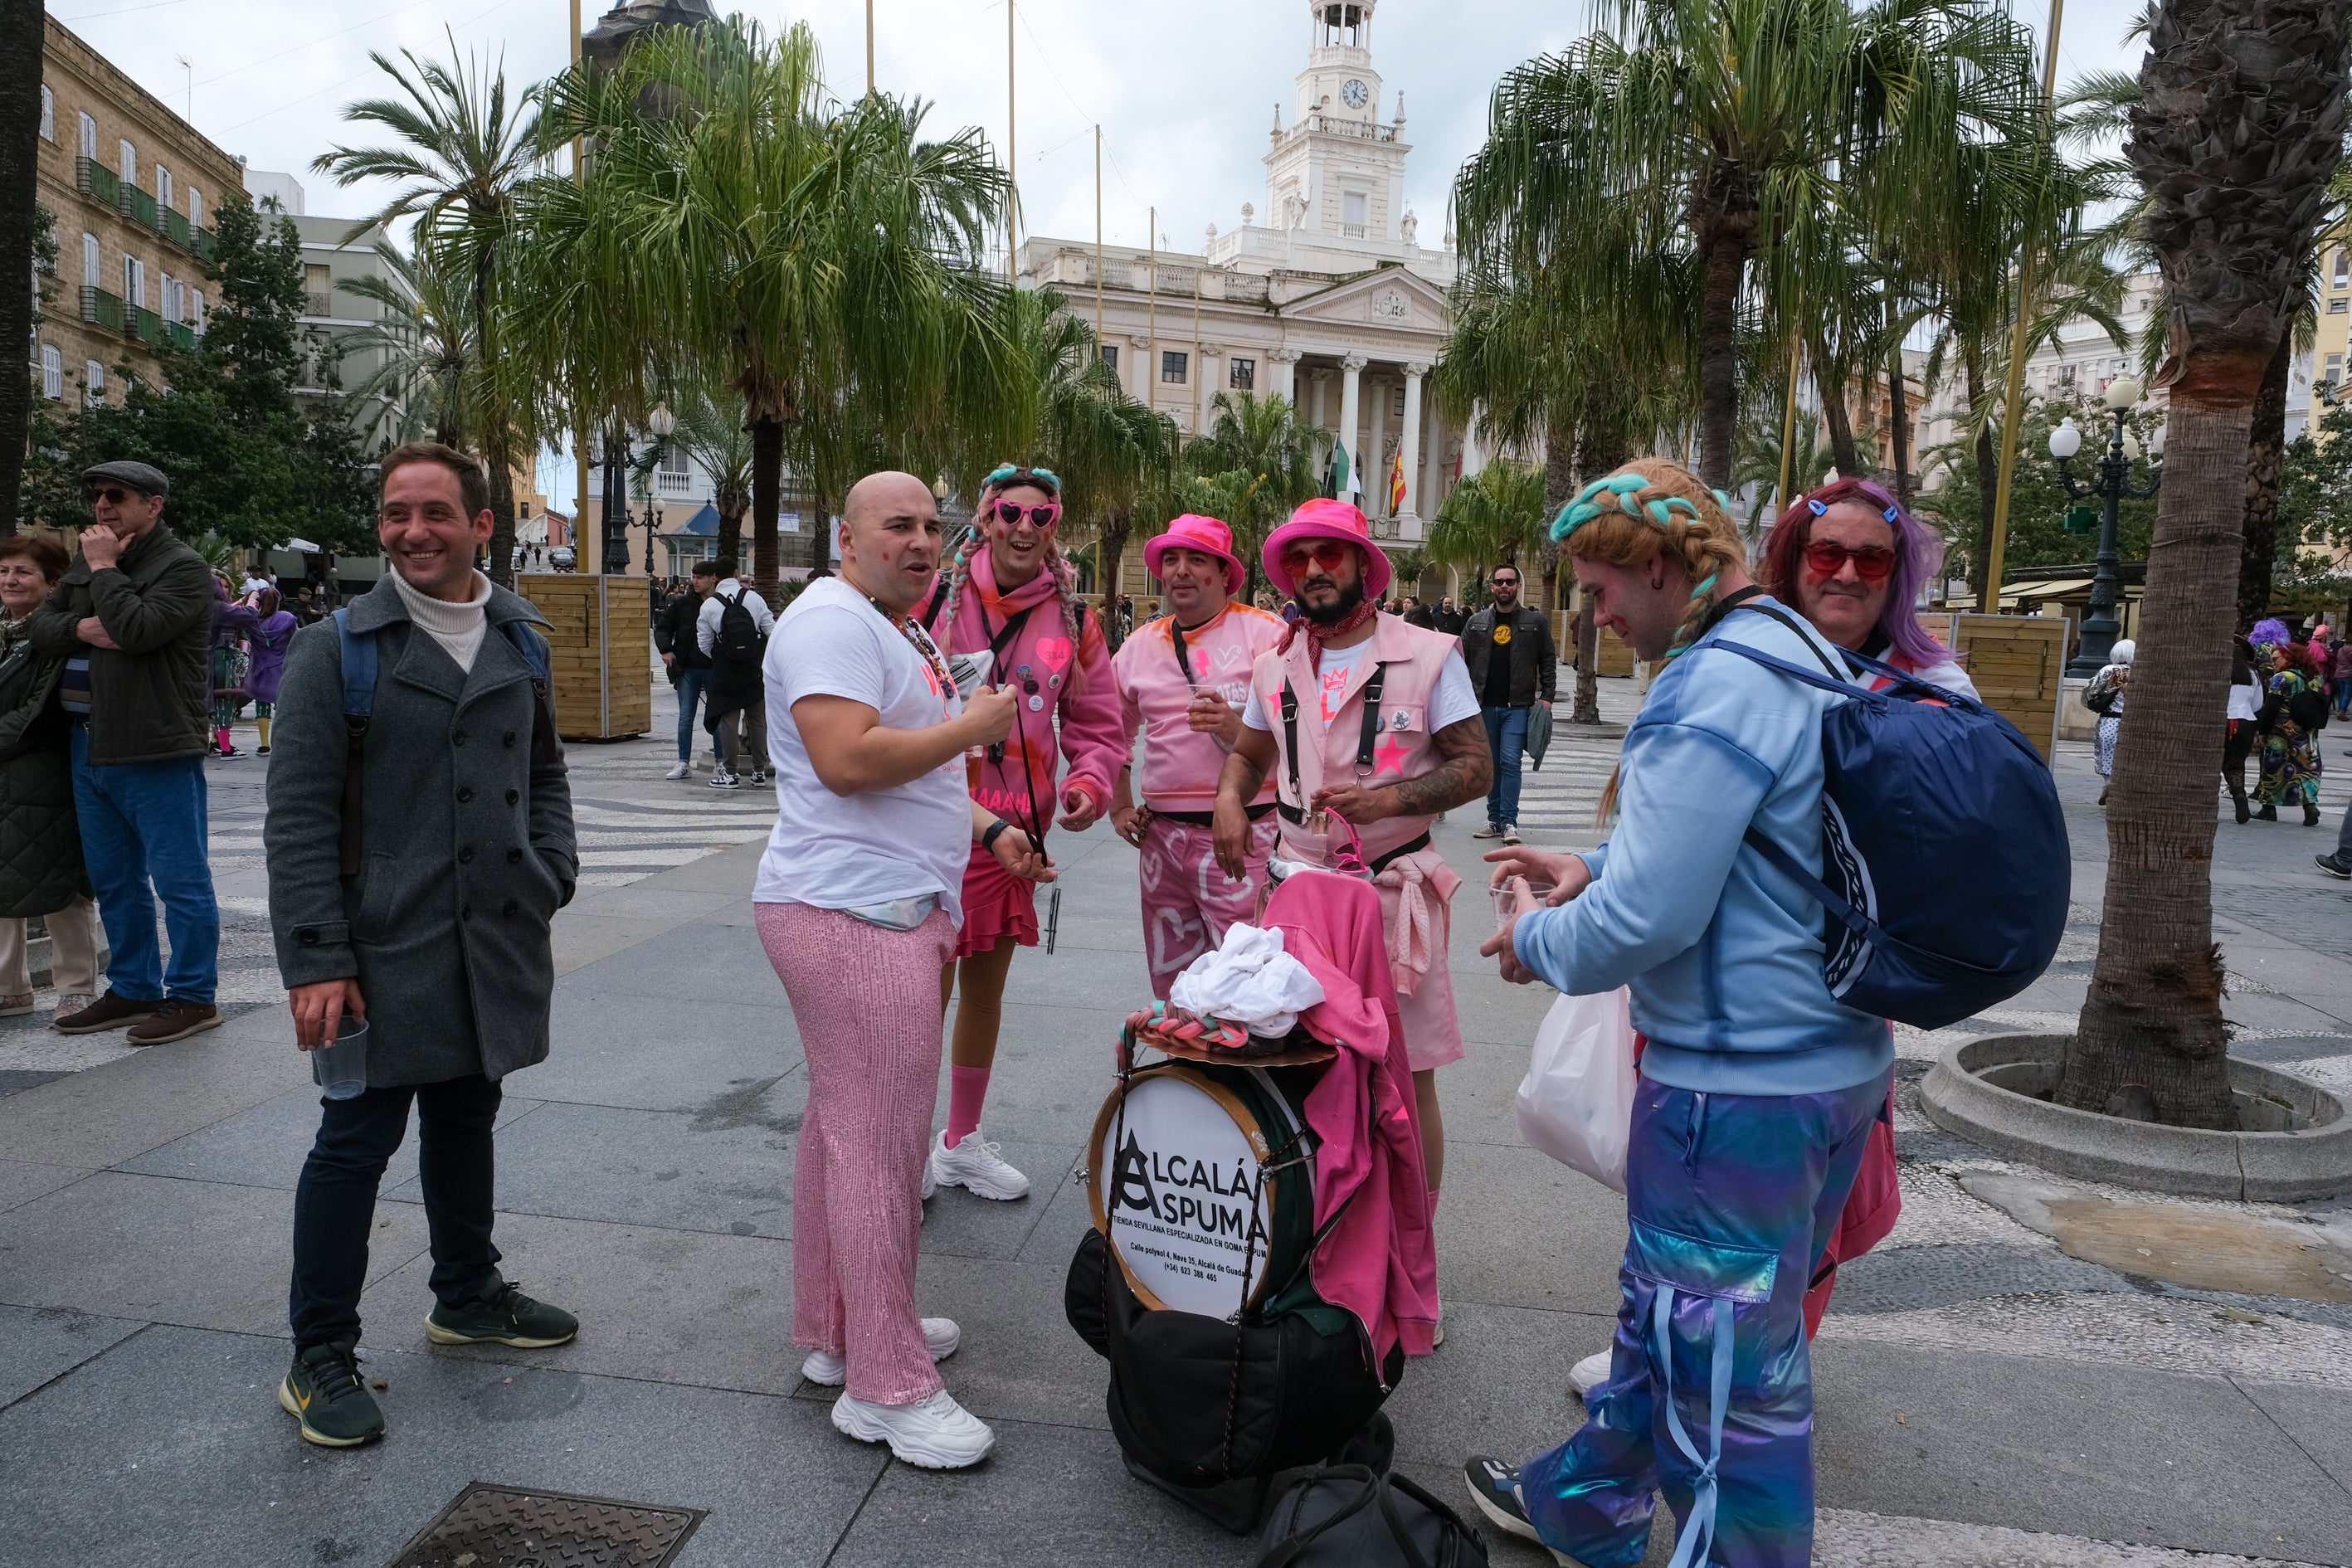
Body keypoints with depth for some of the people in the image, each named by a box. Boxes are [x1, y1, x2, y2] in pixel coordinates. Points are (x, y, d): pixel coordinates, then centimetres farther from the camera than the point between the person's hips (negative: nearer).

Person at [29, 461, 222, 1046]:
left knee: (180, 880, -2)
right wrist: (82, 628, -8)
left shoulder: (183, 567, -8)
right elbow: (38, 628, 12)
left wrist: (105, 570, -10)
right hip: (90, 749, 9)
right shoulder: (88, 562, 17)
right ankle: (134, 989, 26)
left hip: (155, 753, -9)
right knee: (114, 881, 16)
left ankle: (193, 997, 6)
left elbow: (137, 630, -22)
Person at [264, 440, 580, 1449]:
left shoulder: (518, 643, 9)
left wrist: (552, 874, 4)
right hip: (386, 949, -5)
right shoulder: (336, 649, -7)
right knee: (357, 1141, 2)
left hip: (497, 943, 5)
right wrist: (316, 961, -15)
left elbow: (544, 773, 19)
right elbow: (298, 817, -10)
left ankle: (466, 1296, 37)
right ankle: (319, 1357, 18)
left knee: (466, 1119, 19)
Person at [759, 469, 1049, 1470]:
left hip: (880, 908, 11)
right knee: (880, 1143, -7)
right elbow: (848, 759, -25)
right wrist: (972, 727, -14)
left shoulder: (891, 632, 23)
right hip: (857, 914, -11)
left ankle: (834, 1333, 31)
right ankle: (888, 1387, 3)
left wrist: (990, 831, 16)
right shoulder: (832, 620, -12)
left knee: (840, 1125, 17)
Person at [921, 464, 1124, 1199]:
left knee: (987, 983, 16)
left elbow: (1098, 724, 12)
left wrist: (1089, 783, -6)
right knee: (928, 987, -2)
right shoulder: (937, 598, -6)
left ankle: (963, 1140, 35)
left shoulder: (1073, 620, 4)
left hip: (1015, 828, 4)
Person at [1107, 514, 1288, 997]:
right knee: (1170, 984, 14)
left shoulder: (1264, 634, -3)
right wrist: (1120, 807, 20)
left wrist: (1238, 728, -24)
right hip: (1162, 834, 6)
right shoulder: (1138, 647, 13)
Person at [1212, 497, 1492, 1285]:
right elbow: (1250, 753, 23)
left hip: (1393, 889, -3)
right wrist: (1230, 796, 1)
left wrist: (1387, 799, -21)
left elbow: (1476, 767, -6)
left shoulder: (1427, 656, -4)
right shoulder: (1275, 665, 9)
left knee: (1408, 1077, 1)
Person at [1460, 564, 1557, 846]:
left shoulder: (1536, 621, 4)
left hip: (1518, 706, -3)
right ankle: (1494, 820, 16)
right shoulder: (1476, 623, 9)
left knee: (1510, 762, -10)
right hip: (1484, 706, 3)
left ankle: (1509, 822, -6)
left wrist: (1547, 696, -3)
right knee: (1492, 764, 9)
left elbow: (1548, 661, 5)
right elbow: (1462, 661, 9)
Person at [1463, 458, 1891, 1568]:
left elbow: (1645, 919, -25)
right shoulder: (1801, 657, 11)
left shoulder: (1712, 686, -22)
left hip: (1741, 1090, -11)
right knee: (1665, 1312, 25)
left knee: (1726, 1369, 6)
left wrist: (1537, 944, -6)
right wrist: (1595, 869, 16)